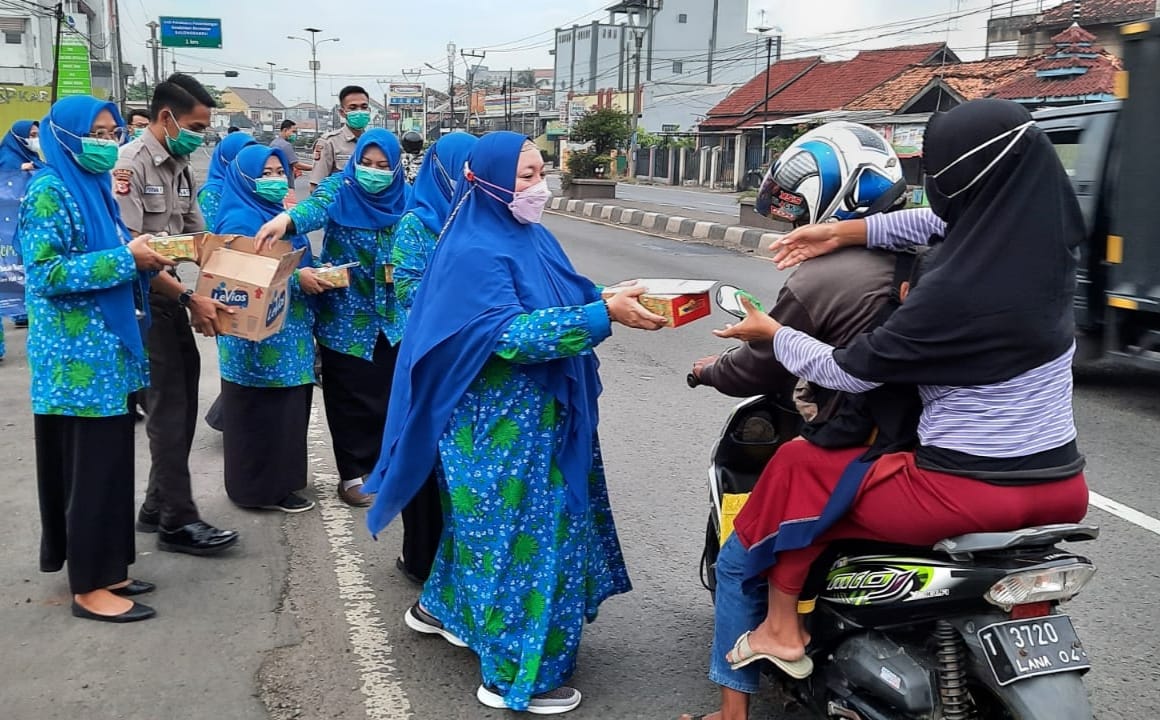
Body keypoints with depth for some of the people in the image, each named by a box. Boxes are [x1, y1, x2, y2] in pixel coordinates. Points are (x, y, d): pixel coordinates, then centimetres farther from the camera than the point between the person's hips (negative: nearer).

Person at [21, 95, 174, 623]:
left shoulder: (93, 187, 14)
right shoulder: (49, 192, -12)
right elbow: (47, 274, -20)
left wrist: (141, 258, 1)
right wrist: (126, 257, -19)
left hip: (105, 351, 9)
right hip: (77, 358, -9)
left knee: (108, 462, 13)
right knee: (91, 468, -2)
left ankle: (102, 569, 25)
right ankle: (88, 587, 10)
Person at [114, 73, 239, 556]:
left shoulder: (181, 169, 11)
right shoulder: (130, 165, -15)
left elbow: (198, 240, 14)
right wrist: (190, 297, -25)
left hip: (171, 299, 8)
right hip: (143, 300, -8)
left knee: (182, 402, 12)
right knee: (169, 405, -4)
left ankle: (158, 506, 25)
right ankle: (178, 520, 6)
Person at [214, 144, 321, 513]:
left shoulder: (285, 214, 15)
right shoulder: (240, 220, -12)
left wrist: (316, 270, 3)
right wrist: (296, 278, -22)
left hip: (289, 334, 9)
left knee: (288, 407, 13)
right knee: (262, 411, -2)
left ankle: (280, 477, 25)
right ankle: (263, 488, 7)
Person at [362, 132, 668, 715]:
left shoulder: (532, 236, 10)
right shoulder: (475, 251, -18)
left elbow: (565, 298, 14)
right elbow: (508, 335, -28)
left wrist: (615, 299, -6)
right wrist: (604, 314, -33)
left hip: (537, 414, 9)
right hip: (501, 424, -9)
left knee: (496, 523, 20)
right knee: (520, 530, -1)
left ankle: (440, 607, 41)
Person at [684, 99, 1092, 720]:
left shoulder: (956, 290, -23)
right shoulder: (1046, 242, -1)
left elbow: (849, 373, -12)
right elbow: (942, 223, 16)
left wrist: (771, 333, 4)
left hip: (967, 494, -8)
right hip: (1062, 492, 8)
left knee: (797, 467, 9)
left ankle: (781, 627, 19)